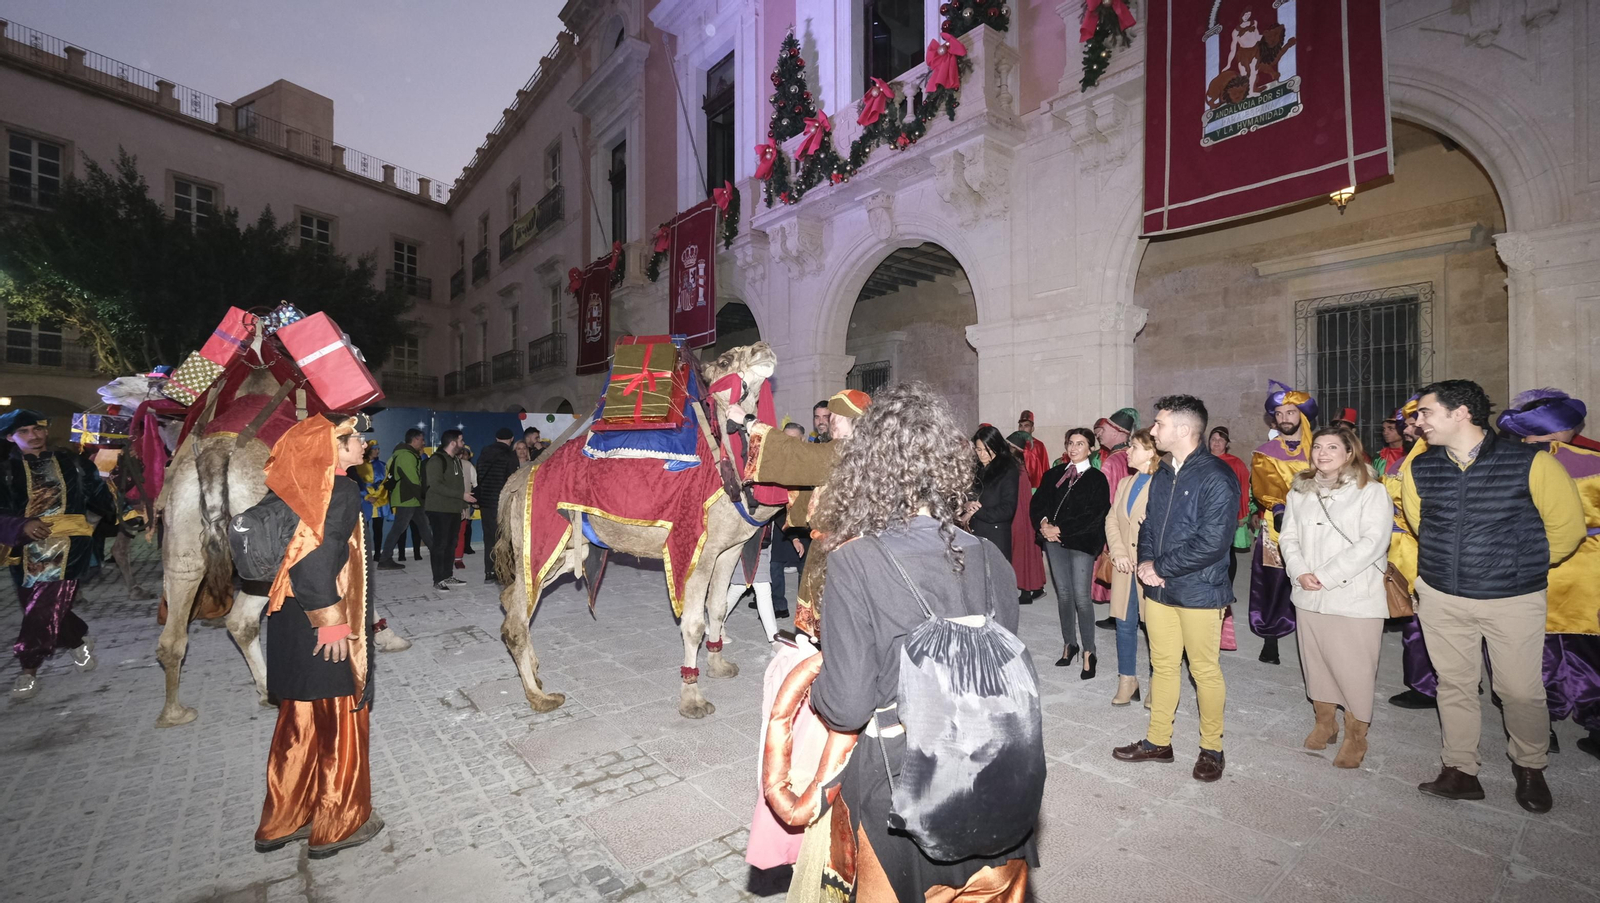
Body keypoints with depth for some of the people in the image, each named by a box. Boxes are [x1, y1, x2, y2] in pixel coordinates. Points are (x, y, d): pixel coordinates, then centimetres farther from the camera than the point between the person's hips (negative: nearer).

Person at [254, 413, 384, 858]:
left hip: (293, 622, 8)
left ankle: (283, 820, 34)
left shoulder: (303, 484, 6)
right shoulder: (342, 492, -20)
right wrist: (332, 622, -21)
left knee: (300, 722, 20)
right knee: (341, 724, 8)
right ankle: (338, 824, 23)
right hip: (327, 629, -8)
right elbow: (315, 561, -27)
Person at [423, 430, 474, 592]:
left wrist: (462, 504, 12)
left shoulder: (456, 460, 17)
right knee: (440, 544, -3)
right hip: (439, 509, -8)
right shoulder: (436, 460, -10)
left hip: (454, 509, 8)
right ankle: (438, 580, 4)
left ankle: (448, 576, 19)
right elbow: (435, 485, -19)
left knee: (451, 544, 11)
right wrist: (461, 495, -21)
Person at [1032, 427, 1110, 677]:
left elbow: (1094, 516, -10)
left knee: (1081, 597, -5)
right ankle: (1069, 644, 26)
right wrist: (1043, 523, -10)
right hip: (1055, 541, 4)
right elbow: (1038, 502, 10)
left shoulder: (1096, 479, -2)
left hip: (1081, 543, -4)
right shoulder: (1054, 474, 10)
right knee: (1063, 594, 11)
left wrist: (1060, 529, -13)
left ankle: (1089, 653, 7)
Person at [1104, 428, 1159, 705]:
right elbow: (1111, 520, 10)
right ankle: (1127, 681, 25)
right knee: (1125, 624, 11)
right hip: (1125, 568, 6)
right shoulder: (1125, 483, 14)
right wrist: (1118, 553, -3)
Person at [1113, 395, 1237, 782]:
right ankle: (1158, 741, 29)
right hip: (1158, 589, 7)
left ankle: (1211, 748, 27)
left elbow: (1212, 542, -21)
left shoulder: (1216, 477, -15)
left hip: (1199, 590, -7)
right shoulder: (1162, 475, 10)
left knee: (1205, 670, 8)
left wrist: (1159, 567, -15)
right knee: (1163, 665, 15)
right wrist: (1146, 562, -3)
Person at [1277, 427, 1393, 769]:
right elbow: (1288, 535, 9)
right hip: (1308, 595, 5)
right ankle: (1324, 723, 31)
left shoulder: (1371, 491, -5)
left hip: (1356, 598, -4)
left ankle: (1355, 737, 19)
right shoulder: (1299, 491, 10)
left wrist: (1326, 576, -16)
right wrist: (1300, 571, -7)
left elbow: (1372, 543, -13)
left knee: (1354, 667, 1)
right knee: (1315, 662, 13)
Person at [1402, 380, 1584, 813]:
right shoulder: (1417, 468, -3)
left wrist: (1524, 563, 7)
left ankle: (1530, 768, 34)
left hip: (1513, 599, -2)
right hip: (1441, 597, 3)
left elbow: (1567, 526, 0)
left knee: (1519, 690, 8)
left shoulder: (1531, 463, -11)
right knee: (1454, 684, 11)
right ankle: (1460, 770, 24)